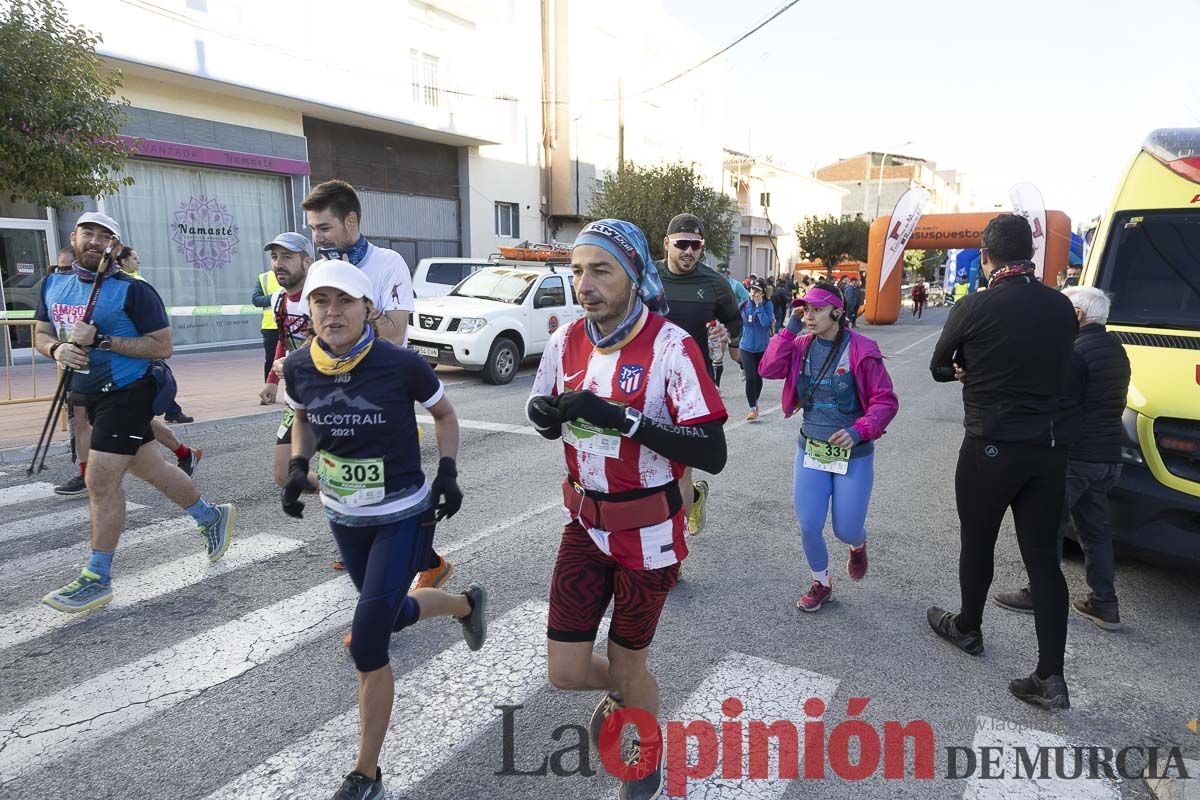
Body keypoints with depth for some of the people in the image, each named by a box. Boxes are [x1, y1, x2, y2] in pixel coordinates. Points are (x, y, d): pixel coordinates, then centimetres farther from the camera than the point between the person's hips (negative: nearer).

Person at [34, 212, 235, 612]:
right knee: (150, 469, 16)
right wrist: (58, 349, -7)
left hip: (128, 394, -7)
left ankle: (96, 579, 6)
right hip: (91, 396, 7)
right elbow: (41, 335, 16)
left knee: (101, 482, -7)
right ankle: (212, 516, 36)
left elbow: (162, 346, -15)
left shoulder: (133, 290, -13)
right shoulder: (53, 285, 8)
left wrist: (102, 340, -22)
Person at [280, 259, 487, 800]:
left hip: (402, 517, -5)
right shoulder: (299, 368, -10)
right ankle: (467, 604, 55)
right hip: (343, 517, 5)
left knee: (367, 648, -6)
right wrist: (298, 466, -5)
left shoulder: (402, 365, -21)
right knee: (394, 616, 22)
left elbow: (445, 414, -2)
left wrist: (447, 473, -13)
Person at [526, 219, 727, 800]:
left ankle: (648, 750, 47)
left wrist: (623, 419, -32)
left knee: (627, 666, 13)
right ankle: (618, 689, 44)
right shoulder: (566, 341, -3)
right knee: (565, 671, 6)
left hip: (648, 534, -4)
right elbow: (543, 416, 12)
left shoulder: (671, 347, -20)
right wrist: (547, 413, -12)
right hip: (585, 526, 4)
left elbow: (712, 454, -25)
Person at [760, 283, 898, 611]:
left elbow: (886, 400, -11)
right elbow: (769, 370, -15)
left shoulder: (861, 350, -14)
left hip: (853, 453, -3)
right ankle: (821, 584, 30)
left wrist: (859, 430, -26)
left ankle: (858, 545, 45)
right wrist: (790, 329, -16)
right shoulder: (801, 345, -1)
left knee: (846, 530, 5)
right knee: (808, 527, 2)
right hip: (810, 449, 3)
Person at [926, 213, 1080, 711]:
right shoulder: (1061, 307, 3)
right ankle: (1051, 677, 8)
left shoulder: (973, 308, -12)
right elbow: (1054, 367, 15)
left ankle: (968, 629, 36)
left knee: (977, 543, 16)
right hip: (1051, 446, 4)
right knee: (1043, 557, 7)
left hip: (991, 446, -4)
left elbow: (940, 368, 2)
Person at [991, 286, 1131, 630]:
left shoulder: (1076, 352, -18)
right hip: (1107, 456, 9)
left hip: (1074, 457, -9)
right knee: (1095, 528, 14)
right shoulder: (1116, 350, 12)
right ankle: (1104, 604, 19)